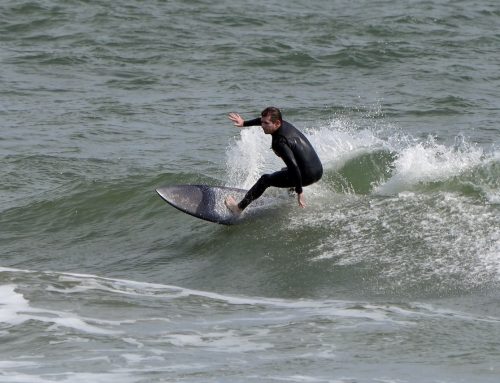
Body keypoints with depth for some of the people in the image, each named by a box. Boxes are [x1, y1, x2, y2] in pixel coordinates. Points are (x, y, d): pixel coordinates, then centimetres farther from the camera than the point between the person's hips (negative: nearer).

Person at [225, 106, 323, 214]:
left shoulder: (280, 142, -23)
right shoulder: (285, 125, 4)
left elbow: (294, 166, -31)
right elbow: (264, 120, 27)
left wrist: (299, 192, -28)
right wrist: (244, 123, 34)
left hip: (307, 176, -9)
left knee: (265, 180, 6)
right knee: (285, 171, 39)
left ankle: (239, 208, 15)